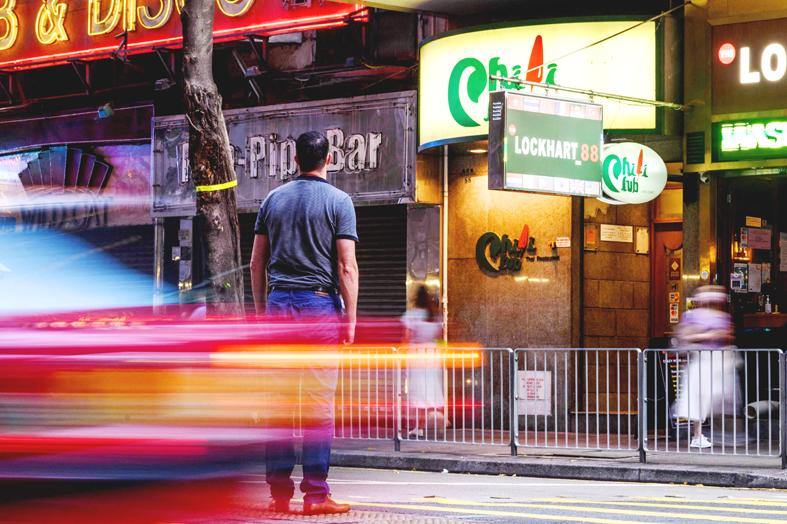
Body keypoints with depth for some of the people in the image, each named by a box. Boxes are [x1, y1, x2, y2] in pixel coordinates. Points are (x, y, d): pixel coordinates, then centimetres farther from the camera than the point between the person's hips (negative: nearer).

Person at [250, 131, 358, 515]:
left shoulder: (273, 199, 11)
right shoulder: (338, 201, -1)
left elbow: (257, 261, 11)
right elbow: (346, 267, -7)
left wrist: (260, 310, 17)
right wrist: (350, 319, -3)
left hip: (278, 302, 4)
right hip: (320, 304, -4)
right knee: (318, 404, -4)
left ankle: (279, 490, 5)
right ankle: (315, 493, -6)